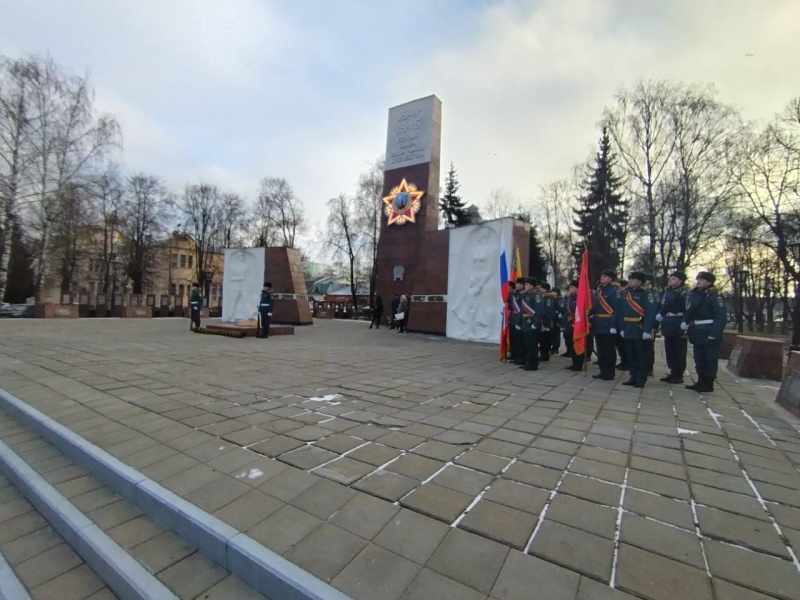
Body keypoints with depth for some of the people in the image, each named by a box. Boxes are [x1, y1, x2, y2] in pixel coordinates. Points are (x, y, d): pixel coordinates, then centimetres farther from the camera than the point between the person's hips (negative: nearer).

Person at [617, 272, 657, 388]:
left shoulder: (646, 294, -8)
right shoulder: (626, 294, 11)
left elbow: (651, 313, -16)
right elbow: (621, 312, 11)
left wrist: (647, 330, -22)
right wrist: (621, 328, 7)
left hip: (640, 330, -6)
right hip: (628, 330, 6)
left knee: (641, 356, 3)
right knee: (631, 355, 12)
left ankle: (641, 379, 11)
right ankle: (633, 377, 22)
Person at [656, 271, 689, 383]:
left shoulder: (685, 293, -9)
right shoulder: (667, 292, 12)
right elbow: (663, 306, 16)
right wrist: (659, 315, 3)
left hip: (678, 326, -7)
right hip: (668, 326, 7)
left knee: (679, 352, 3)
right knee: (669, 351, 12)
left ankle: (678, 375, 11)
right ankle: (672, 373, 22)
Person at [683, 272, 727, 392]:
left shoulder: (715, 297, -10)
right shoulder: (692, 295, 10)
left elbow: (720, 318, -15)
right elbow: (688, 312, 16)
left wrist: (714, 334, -22)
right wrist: (685, 322, 0)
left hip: (709, 334, -7)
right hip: (697, 334, 7)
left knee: (710, 359, 2)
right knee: (699, 359, 13)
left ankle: (708, 384, 11)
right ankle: (701, 382, 23)